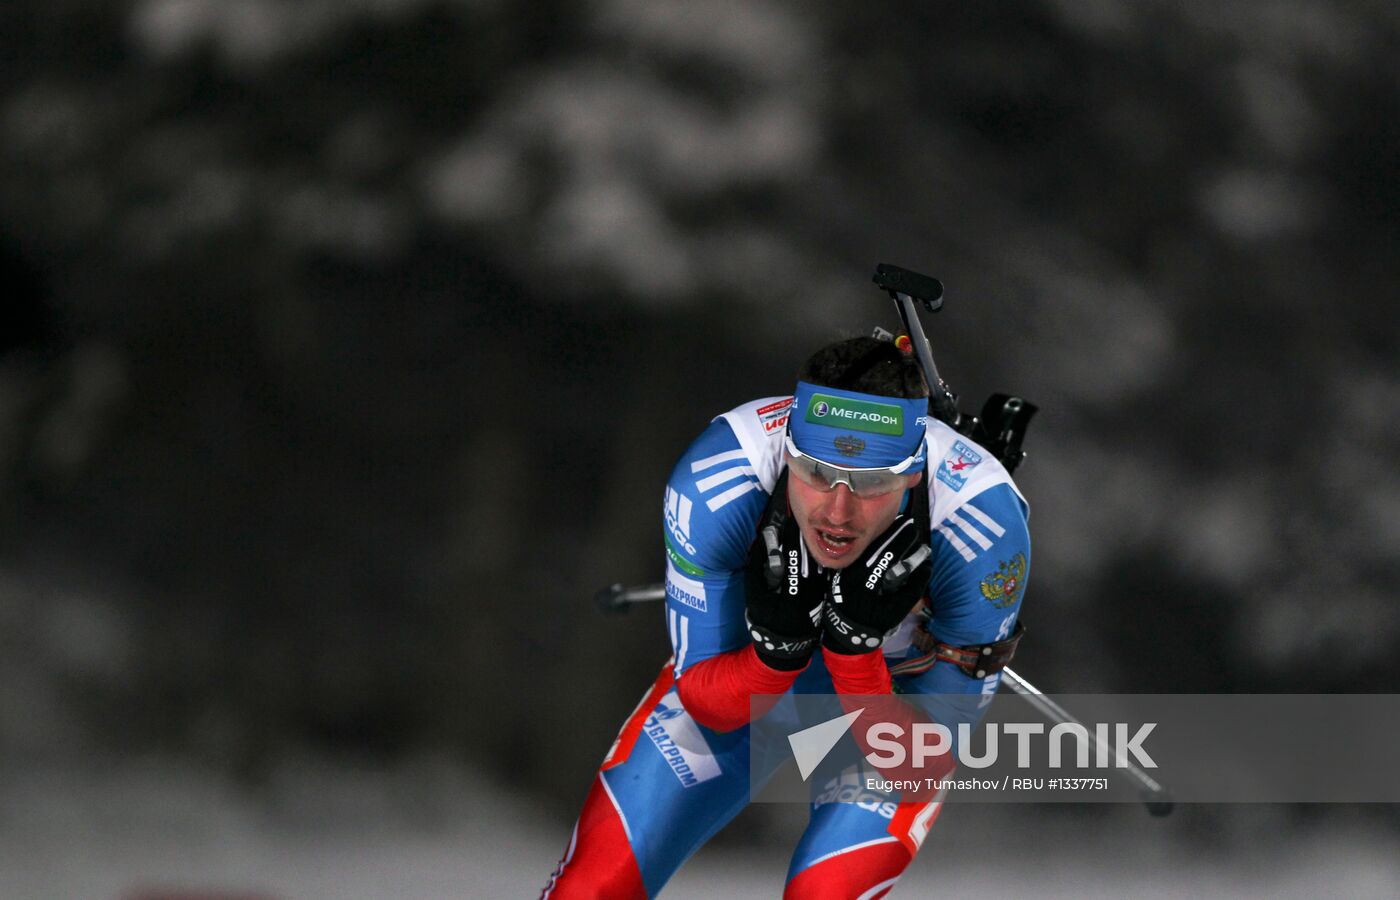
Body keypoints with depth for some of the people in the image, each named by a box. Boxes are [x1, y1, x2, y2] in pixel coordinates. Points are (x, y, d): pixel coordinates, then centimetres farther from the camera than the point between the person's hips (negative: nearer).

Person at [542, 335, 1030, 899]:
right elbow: (704, 702, -20)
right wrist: (777, 645, -41)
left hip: (901, 696, -1)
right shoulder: (716, 482, -33)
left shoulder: (983, 527, -36)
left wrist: (857, 645, -44)